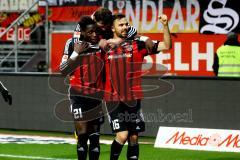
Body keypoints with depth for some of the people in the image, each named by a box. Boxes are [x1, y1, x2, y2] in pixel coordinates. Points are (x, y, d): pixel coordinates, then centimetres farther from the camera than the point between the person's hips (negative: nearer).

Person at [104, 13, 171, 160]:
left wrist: (165, 26, -14)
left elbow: (166, 46, -1)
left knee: (133, 138, 5)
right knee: (122, 135, -13)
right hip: (114, 100, -1)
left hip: (133, 100, 1)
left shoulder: (137, 46, 4)